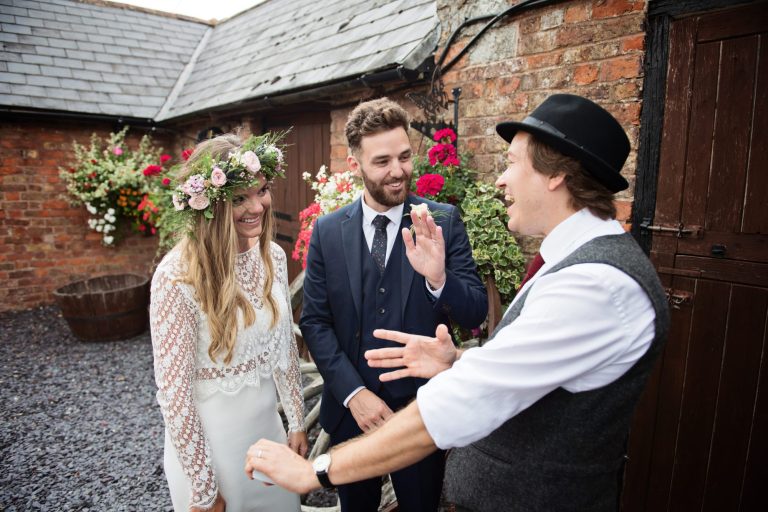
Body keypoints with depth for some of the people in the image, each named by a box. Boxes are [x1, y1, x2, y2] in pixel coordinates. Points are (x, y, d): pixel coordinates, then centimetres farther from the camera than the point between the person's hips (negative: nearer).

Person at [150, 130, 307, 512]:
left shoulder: (273, 256, -7)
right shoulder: (177, 277, -24)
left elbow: (285, 347, 3)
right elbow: (174, 392, -18)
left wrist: (297, 422, 8)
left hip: (268, 427, 5)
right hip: (209, 441, -5)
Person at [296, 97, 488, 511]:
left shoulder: (444, 222, -10)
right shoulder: (327, 231, -5)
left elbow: (476, 314, -12)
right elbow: (314, 321, -4)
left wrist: (438, 278, -32)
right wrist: (353, 392, -14)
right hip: (350, 408, 2)